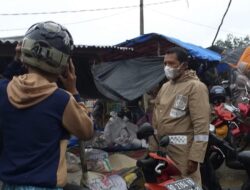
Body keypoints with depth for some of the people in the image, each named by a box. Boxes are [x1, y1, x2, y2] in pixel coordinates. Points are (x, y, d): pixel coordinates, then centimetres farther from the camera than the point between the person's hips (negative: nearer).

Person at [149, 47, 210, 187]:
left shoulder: (195, 87, -9)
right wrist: (153, 147, 16)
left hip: (183, 149, -7)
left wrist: (195, 157, -21)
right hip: (162, 147, 7)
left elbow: (202, 125, -16)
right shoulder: (165, 86, 15)